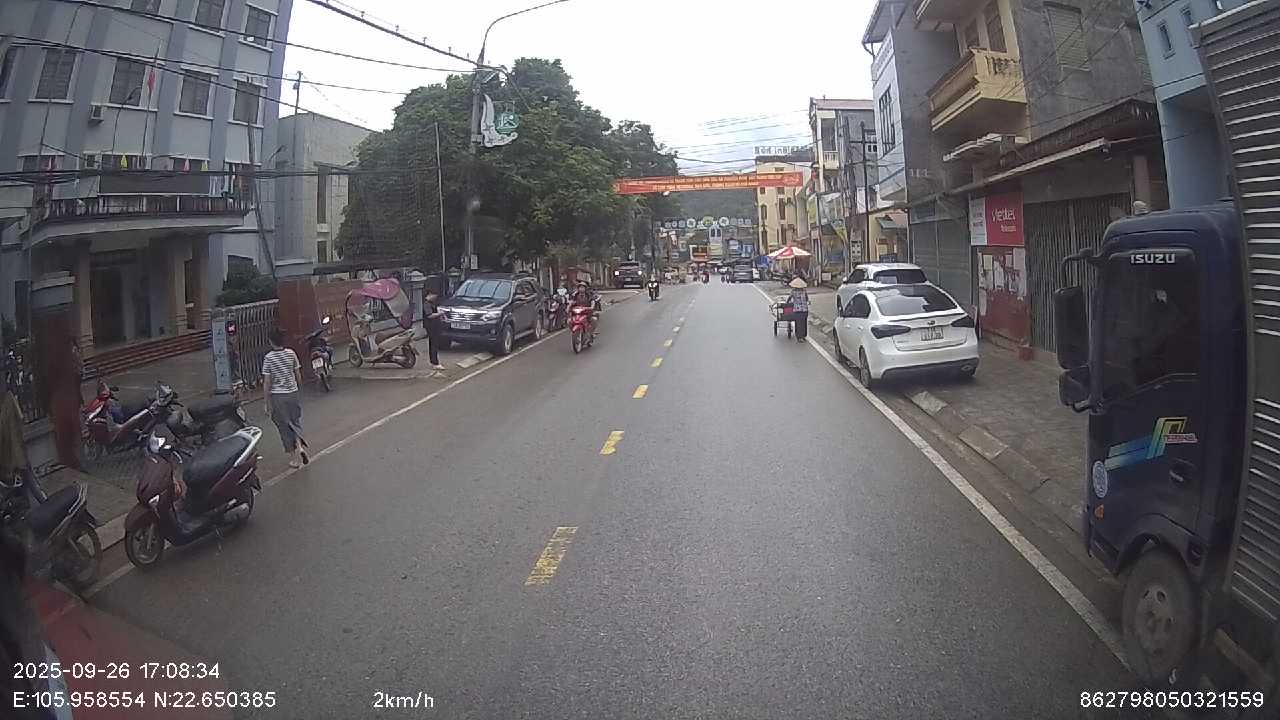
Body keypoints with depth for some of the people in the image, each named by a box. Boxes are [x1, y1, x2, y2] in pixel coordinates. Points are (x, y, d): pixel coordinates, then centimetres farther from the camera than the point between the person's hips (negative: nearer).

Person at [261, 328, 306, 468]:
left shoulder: (268, 358, -11)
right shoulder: (291, 354, -2)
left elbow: (267, 382, -10)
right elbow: (298, 375, 5)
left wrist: (268, 404, -5)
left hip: (277, 396, -3)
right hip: (292, 393, 3)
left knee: (284, 427, 8)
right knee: (295, 422, 19)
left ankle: (294, 458, 11)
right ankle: (298, 447, -5)